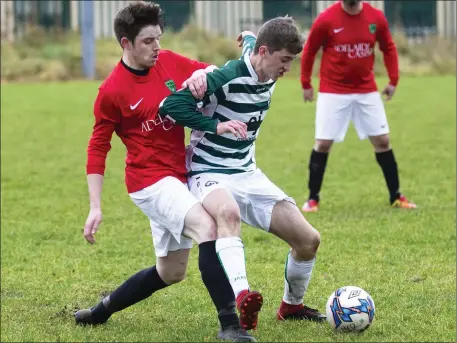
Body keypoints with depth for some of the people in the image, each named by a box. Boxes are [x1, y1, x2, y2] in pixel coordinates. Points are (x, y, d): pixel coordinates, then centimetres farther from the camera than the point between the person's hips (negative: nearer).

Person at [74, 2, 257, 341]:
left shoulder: (168, 62, 1)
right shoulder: (112, 92, -13)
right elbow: (97, 150, -6)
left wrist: (202, 74, -15)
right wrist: (95, 208, -9)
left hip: (178, 176, 8)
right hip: (150, 181, -8)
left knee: (171, 272, 16)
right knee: (208, 227, -30)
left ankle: (101, 311, 34)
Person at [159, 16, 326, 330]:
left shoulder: (269, 77, 2)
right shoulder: (227, 78, -22)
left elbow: (249, 39, 25)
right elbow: (170, 106, -26)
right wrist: (216, 125, -27)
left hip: (248, 174, 8)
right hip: (211, 175, -8)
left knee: (309, 239, 1)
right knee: (229, 212, -43)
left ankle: (292, 306, 27)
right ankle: (242, 300, -59)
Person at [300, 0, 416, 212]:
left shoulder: (376, 17, -4)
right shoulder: (326, 19, -12)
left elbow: (389, 48, 11)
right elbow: (309, 51, 0)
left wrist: (393, 81, 7)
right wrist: (306, 84, 4)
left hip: (367, 91, 3)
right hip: (333, 91, -3)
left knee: (382, 141, 3)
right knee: (323, 143, -4)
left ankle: (396, 196, 14)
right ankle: (313, 199, 10)